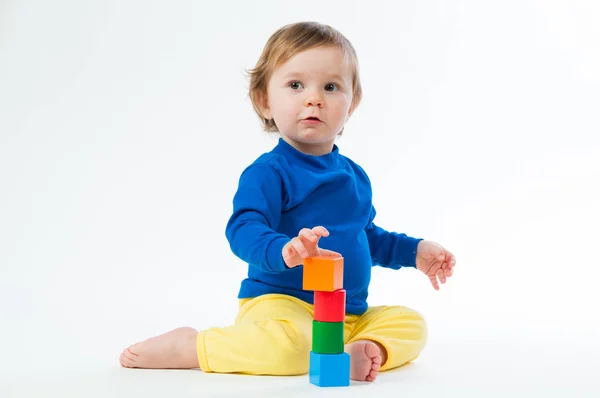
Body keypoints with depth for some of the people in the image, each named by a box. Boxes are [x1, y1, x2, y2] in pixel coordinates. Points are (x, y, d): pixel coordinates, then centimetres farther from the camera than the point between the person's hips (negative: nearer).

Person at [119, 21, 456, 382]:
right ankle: (187, 347, -14)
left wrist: (414, 251, 24)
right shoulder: (269, 172, -11)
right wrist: (284, 250, -46)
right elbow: (243, 230, -27)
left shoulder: (354, 175, 15)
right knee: (288, 343, -36)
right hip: (281, 303, -7)